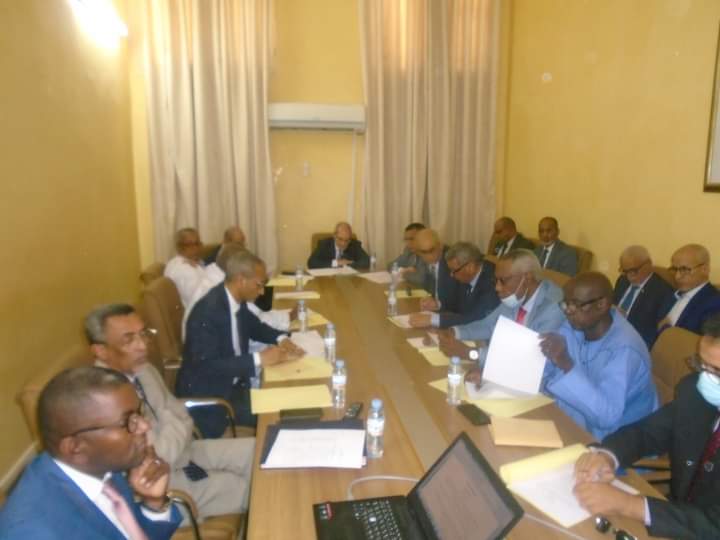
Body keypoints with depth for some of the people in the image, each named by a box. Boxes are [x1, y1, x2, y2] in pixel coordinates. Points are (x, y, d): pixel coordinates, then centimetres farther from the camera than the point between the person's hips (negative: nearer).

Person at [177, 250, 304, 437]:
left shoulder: (237, 300, -2)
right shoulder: (207, 311, -27)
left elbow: (254, 326, 16)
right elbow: (206, 365, -30)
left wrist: (281, 338, -4)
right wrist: (259, 359, -31)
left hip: (234, 381, 8)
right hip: (208, 393, -8)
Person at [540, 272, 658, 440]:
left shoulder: (623, 349, -25)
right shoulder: (573, 327, -5)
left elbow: (607, 416, -34)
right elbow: (545, 376, -2)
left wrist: (567, 365, -39)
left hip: (616, 441, -6)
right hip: (576, 427, 6)